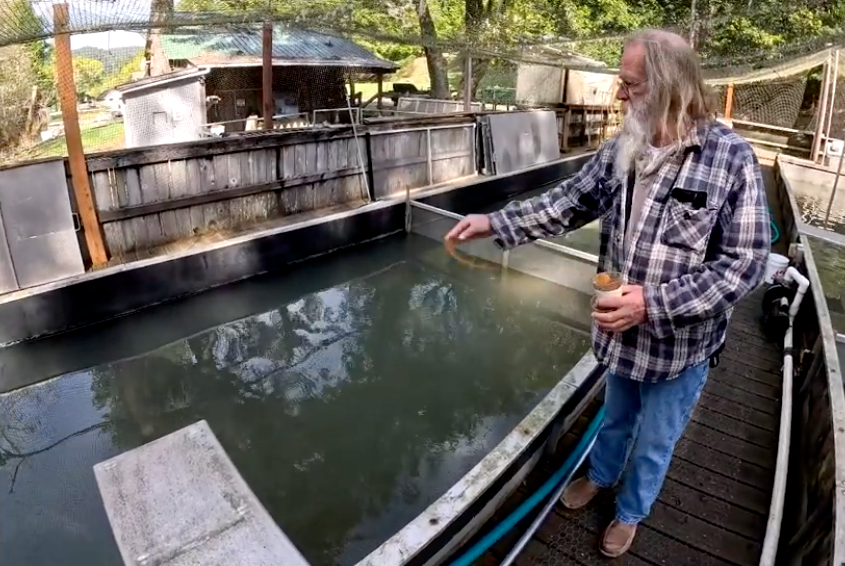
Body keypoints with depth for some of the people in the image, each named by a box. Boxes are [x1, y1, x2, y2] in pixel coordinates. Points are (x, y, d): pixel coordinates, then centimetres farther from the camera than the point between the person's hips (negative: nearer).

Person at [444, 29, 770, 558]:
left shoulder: (732, 158, -20)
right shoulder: (622, 148, -6)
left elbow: (744, 264, -20)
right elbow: (568, 203, 3)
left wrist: (653, 303, -28)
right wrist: (495, 223, -6)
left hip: (680, 345, -4)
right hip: (623, 332, 4)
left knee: (654, 443, 20)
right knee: (616, 417, 29)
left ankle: (631, 513, 48)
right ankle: (600, 476, 58)